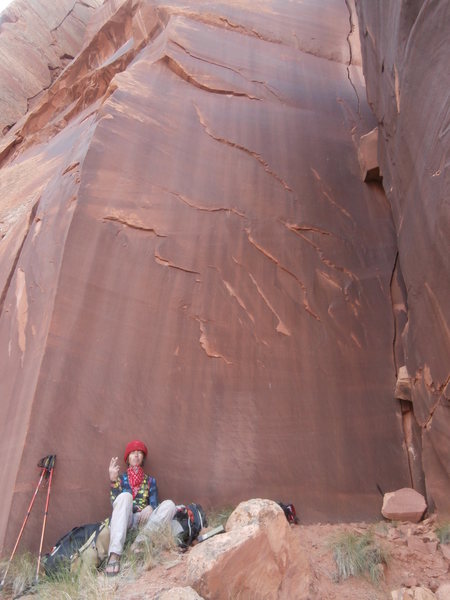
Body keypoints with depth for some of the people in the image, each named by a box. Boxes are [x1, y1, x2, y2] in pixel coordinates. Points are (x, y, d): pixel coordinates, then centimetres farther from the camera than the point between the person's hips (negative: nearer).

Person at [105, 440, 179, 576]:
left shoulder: (150, 480, 19)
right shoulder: (121, 478, 14)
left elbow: (154, 503, 8)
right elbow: (115, 502, -2)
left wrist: (150, 509, -17)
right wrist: (113, 480, -17)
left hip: (144, 521, 2)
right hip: (124, 519, -2)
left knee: (169, 505, -23)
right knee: (125, 496, -33)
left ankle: (139, 543, -35)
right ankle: (114, 554, -46)